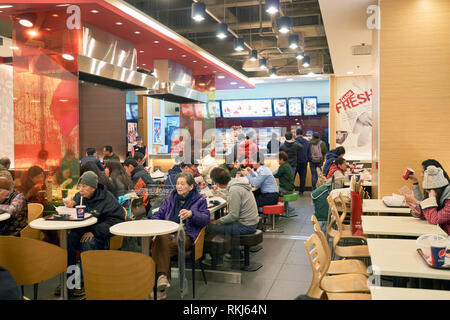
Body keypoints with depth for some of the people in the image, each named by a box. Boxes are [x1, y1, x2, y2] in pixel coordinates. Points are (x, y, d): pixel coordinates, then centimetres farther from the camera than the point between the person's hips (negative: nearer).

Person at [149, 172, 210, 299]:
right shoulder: (170, 198, 26)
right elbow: (158, 215, 21)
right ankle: (162, 276, -42)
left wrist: (191, 214, -20)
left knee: (161, 248, -35)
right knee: (160, 240, -37)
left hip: (185, 234, -3)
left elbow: (206, 219, 0)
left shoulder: (199, 200, 15)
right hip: (166, 232, 3)